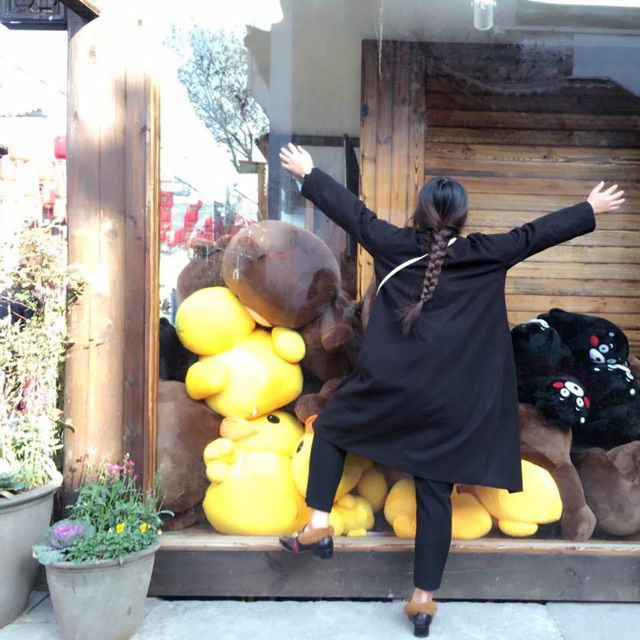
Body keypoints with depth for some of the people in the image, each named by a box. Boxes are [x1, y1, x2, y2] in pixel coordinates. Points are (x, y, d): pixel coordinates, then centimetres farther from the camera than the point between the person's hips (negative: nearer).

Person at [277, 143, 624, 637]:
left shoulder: (393, 244, 0)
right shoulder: (485, 255, 1)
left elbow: (351, 210, 10)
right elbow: (536, 233, 10)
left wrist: (308, 173, 24)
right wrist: (592, 210, 23)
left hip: (389, 387, -1)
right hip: (448, 402, 1)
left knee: (331, 426, 24)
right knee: (435, 494, 8)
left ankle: (318, 525, 13)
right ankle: (424, 598, 14)